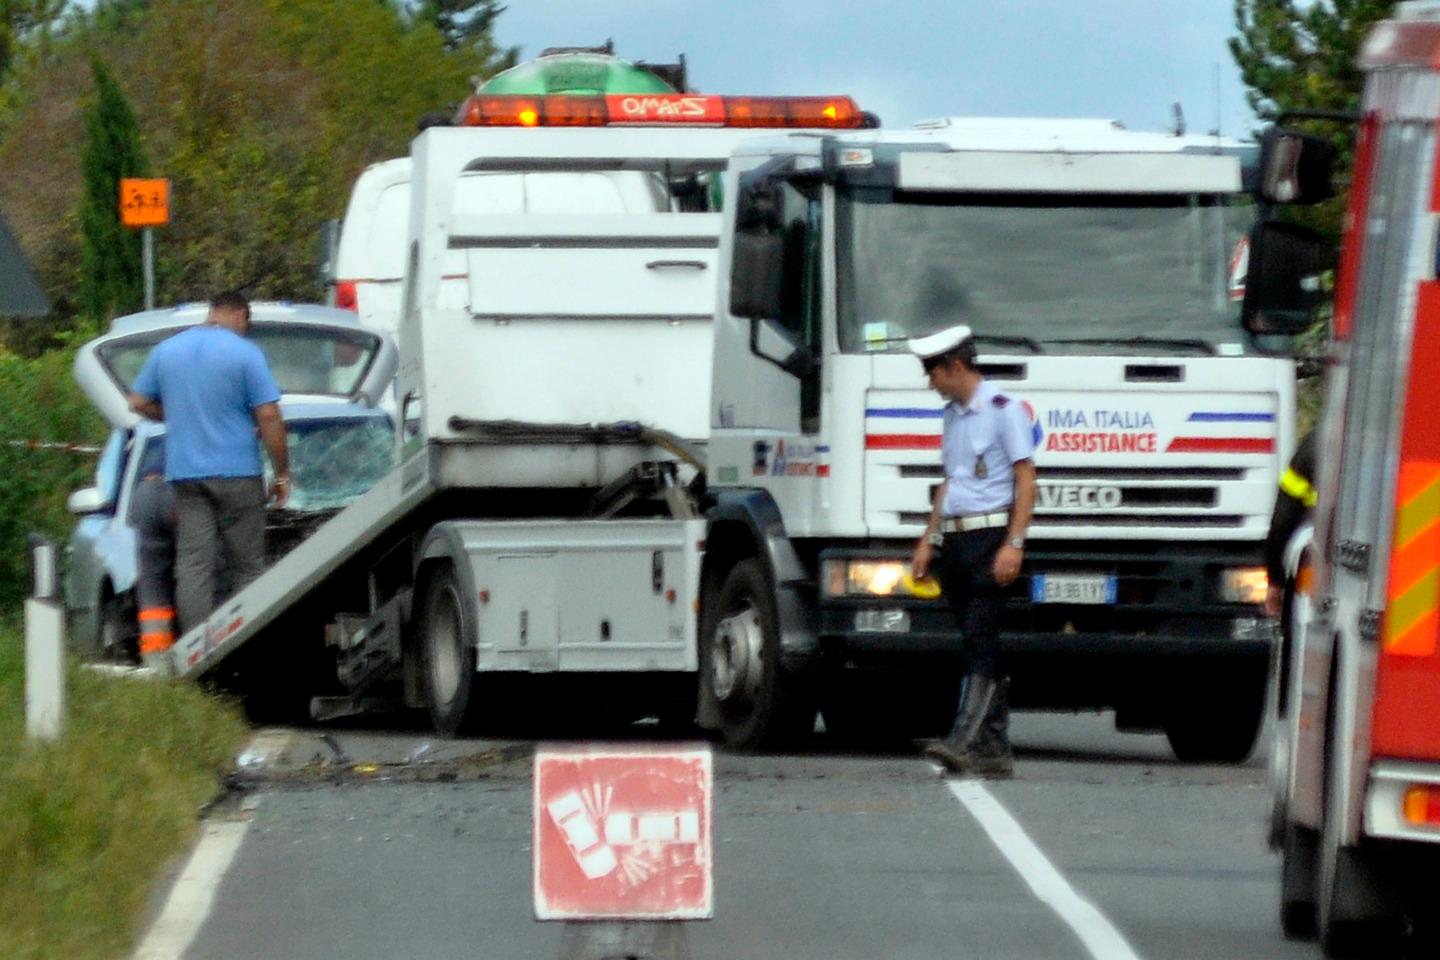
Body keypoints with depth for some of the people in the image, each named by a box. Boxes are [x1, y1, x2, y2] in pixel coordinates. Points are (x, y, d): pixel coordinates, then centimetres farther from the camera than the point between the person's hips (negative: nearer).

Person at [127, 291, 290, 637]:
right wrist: (282, 472, -3)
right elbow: (269, 417, -10)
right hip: (236, 472, -3)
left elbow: (138, 403, 16)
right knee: (246, 567, 5)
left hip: (184, 474, 3)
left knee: (193, 566, 0)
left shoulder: (166, 350, 9)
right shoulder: (245, 354, -6)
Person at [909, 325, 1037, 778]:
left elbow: (1025, 481, -9)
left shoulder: (1003, 410, -6)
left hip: (990, 534, -8)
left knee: (981, 643, -14)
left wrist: (1014, 544, -16)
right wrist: (929, 540, 22)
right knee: (977, 644, 6)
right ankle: (993, 749, 7)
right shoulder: (953, 414, 19)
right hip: (955, 538, 8)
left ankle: (963, 741, -23)